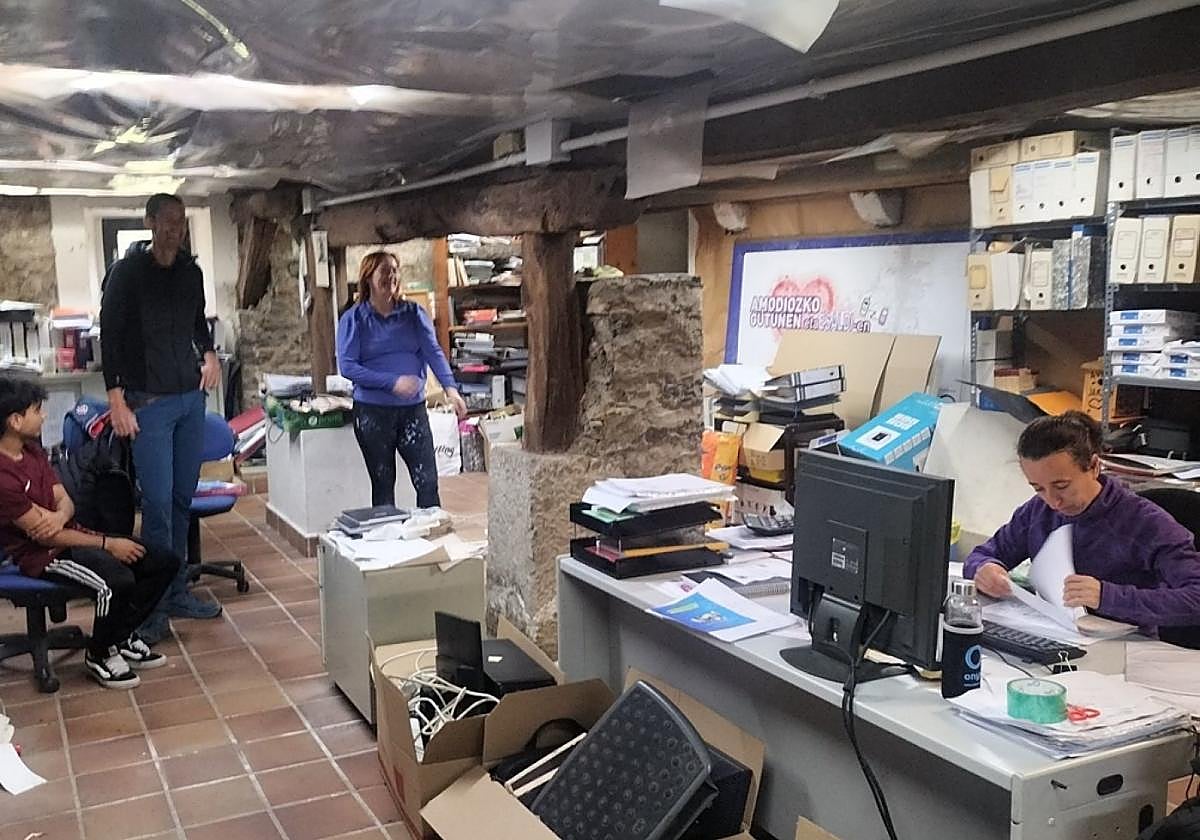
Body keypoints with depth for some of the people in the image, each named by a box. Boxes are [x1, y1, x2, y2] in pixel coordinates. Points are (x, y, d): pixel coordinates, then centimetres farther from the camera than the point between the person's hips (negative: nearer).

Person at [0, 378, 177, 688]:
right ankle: (99, 656, -7)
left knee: (165, 562, -1)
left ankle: (122, 637, 15)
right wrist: (107, 544, -16)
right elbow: (41, 533, -21)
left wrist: (60, 516, -18)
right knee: (117, 580, -34)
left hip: (68, 534, 9)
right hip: (42, 554, -9)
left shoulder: (31, 450, 7)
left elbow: (64, 499, 8)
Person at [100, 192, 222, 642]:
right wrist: (116, 399, -13)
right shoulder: (126, 272, -6)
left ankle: (177, 592, 19)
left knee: (183, 499, 9)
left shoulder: (191, 272, 9)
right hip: (148, 402, -5)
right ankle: (154, 604, 3)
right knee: (158, 503, -7)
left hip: (190, 398, 5)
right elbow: (109, 336, -7)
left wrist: (209, 353, 9)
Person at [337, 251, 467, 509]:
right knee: (383, 484, 9)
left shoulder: (413, 313, 5)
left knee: (428, 481, -2)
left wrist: (450, 387, -22)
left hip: (413, 408, 2)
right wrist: (392, 382, -19)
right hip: (372, 412, -2)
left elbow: (433, 351, -5)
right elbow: (347, 366, -10)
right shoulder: (353, 319, -2)